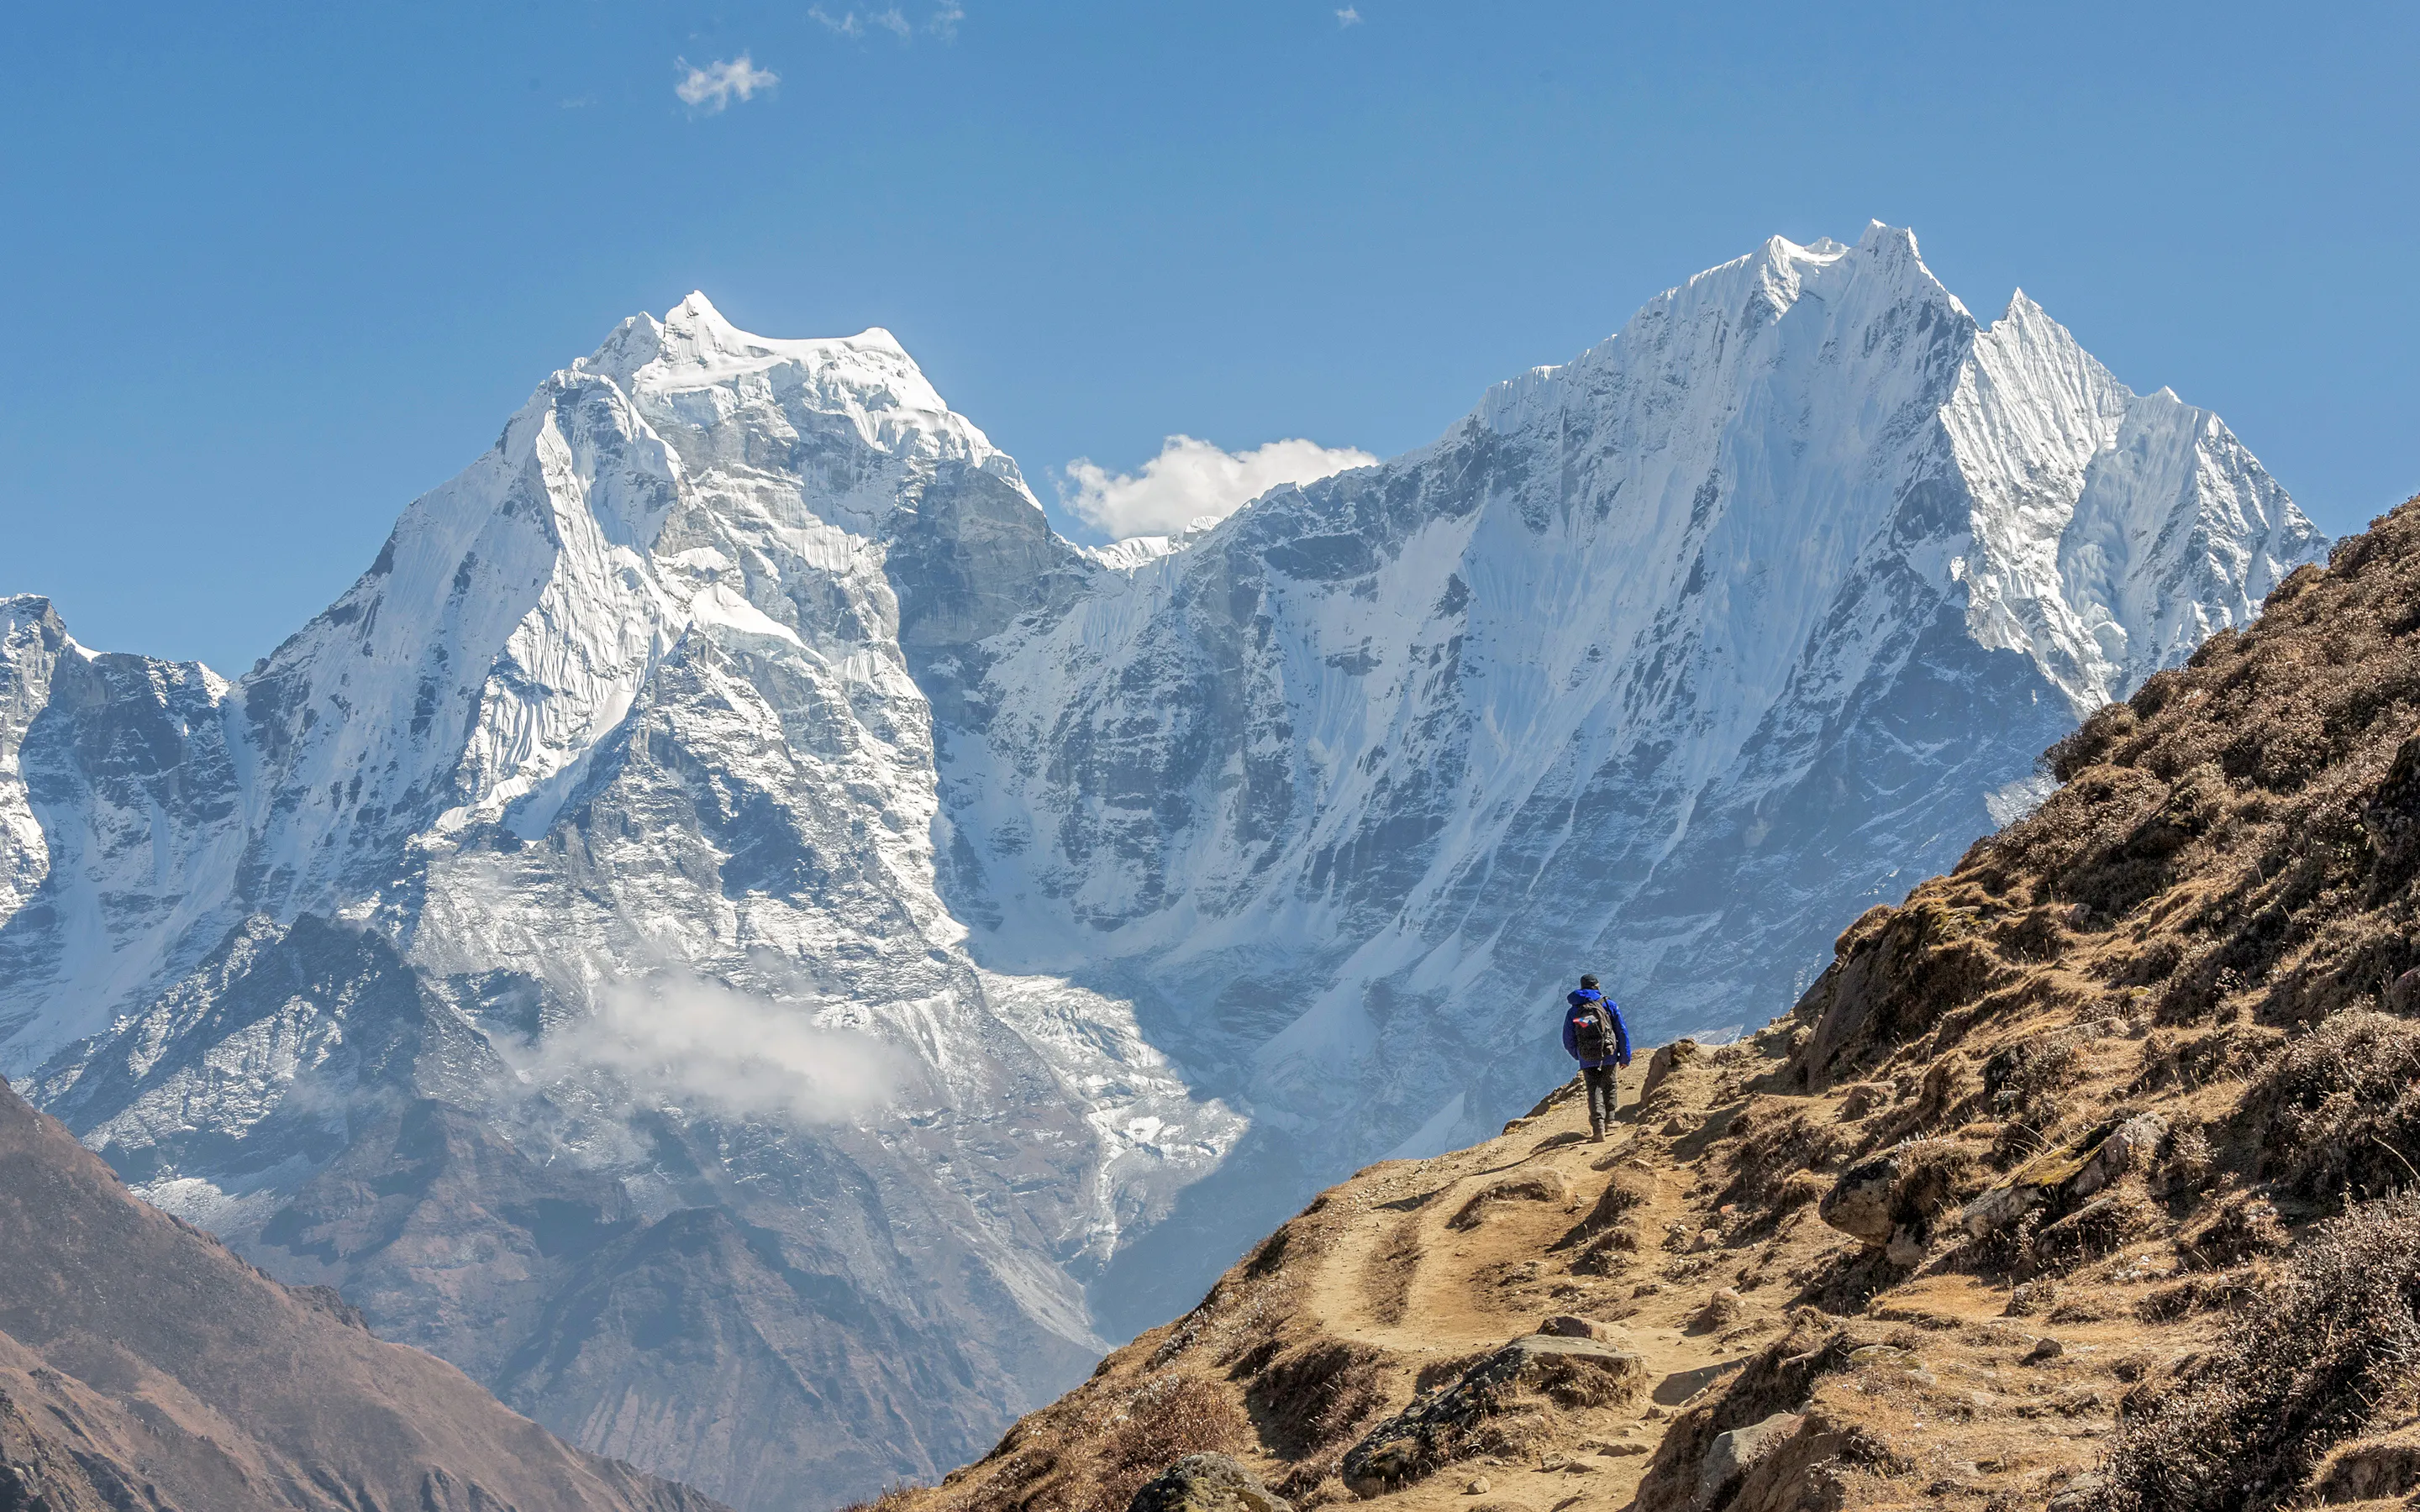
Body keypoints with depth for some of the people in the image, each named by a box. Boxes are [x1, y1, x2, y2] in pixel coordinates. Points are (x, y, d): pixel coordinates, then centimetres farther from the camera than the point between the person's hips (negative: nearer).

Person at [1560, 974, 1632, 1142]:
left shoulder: (1572, 1011, 3)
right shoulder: (1608, 1005, -1)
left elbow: (1568, 1042, 6)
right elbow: (1622, 1032, -1)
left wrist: (1578, 1056, 25)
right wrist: (1625, 1057, 7)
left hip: (1587, 1061, 0)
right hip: (1609, 1057, 0)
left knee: (1594, 1092, 0)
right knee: (1609, 1087, 21)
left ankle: (1598, 1129, -15)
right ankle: (1609, 1120, 34)